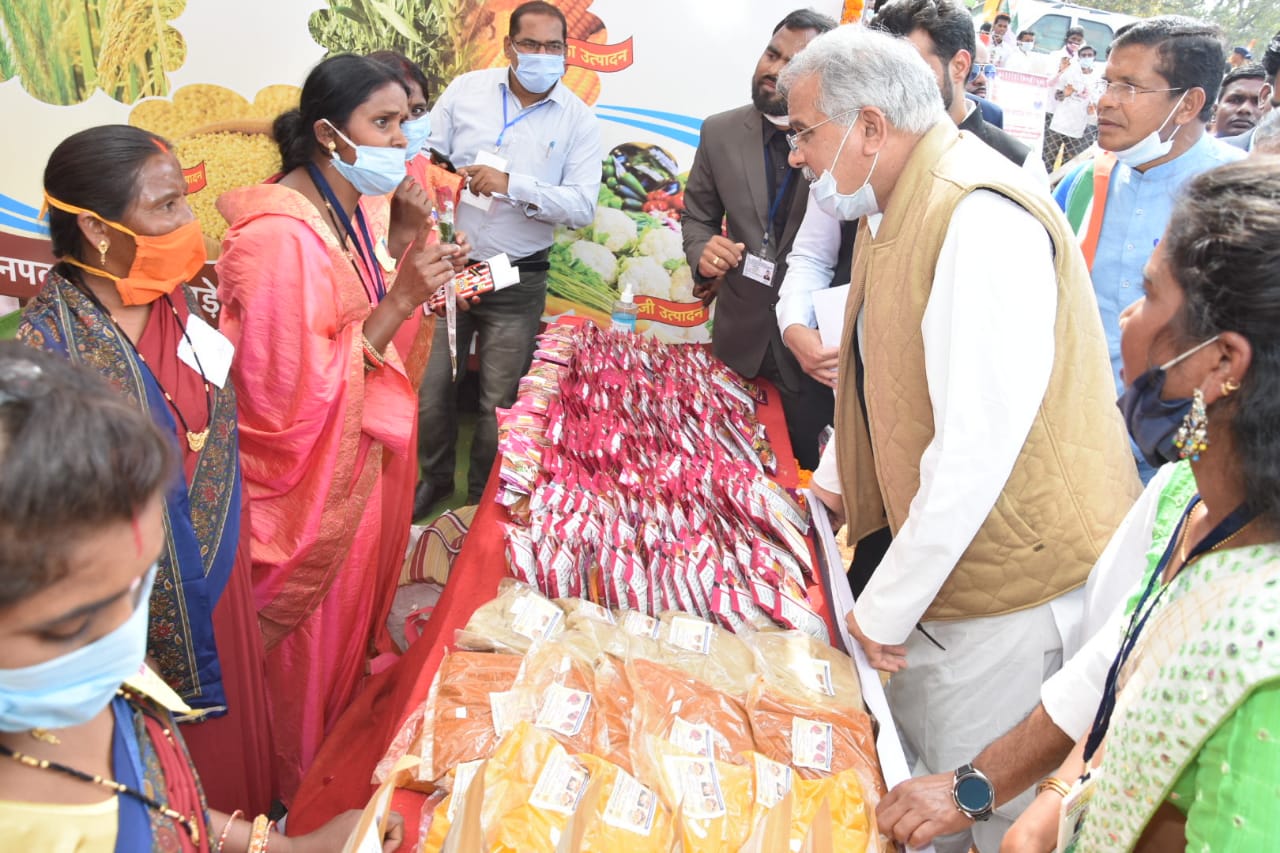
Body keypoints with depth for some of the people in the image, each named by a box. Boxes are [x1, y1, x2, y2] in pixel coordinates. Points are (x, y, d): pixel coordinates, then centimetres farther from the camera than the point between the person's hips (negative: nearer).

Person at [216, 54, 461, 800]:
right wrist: (399, 301, -29)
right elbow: (300, 392, -28)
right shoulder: (278, 235, -26)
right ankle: (305, 787, 38)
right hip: (308, 475, -8)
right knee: (313, 632, 12)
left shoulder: (358, 209, 0)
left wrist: (420, 281, -7)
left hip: (360, 454, 8)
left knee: (355, 604, 25)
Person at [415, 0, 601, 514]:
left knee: (499, 401, 9)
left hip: (517, 282, -1)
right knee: (431, 387, 8)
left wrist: (511, 184, -22)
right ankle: (436, 477, 34)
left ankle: (482, 499, 31)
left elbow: (582, 207, -11)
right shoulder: (466, 90, 0)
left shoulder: (578, 120, -4)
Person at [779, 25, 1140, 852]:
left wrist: (886, 607, -18)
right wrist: (856, 494, 23)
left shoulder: (981, 222, -24)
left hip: (1016, 578, -8)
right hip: (943, 552, 9)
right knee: (914, 772, 18)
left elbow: (977, 449, -27)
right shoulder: (896, 207, 7)